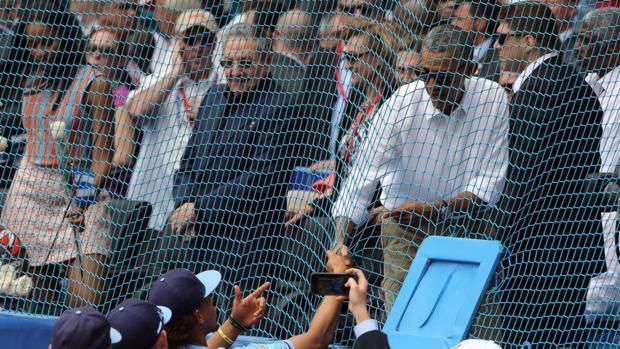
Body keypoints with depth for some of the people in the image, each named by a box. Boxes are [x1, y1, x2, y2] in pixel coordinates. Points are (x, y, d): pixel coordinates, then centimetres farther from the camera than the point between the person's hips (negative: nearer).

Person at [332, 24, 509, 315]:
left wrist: (436, 208, -22)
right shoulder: (400, 104, -16)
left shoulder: (493, 100, -12)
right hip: (406, 224, -1)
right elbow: (362, 177, -18)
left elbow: (492, 181, -11)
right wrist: (341, 239, -30)